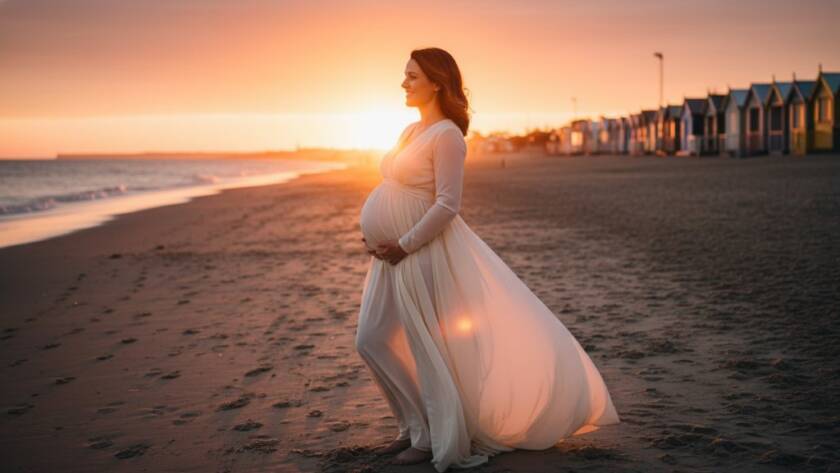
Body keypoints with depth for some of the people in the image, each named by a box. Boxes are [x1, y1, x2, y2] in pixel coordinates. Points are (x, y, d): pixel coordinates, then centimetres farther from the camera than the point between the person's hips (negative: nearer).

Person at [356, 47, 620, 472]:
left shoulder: (446, 135, -14)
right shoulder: (412, 130, 13)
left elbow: (447, 205, -21)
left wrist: (403, 246, -19)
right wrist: (371, 231, 8)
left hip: (423, 254, -10)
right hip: (395, 253, 10)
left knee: (431, 346, 0)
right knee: (373, 339, 11)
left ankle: (437, 438, 16)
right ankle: (418, 426, 24)